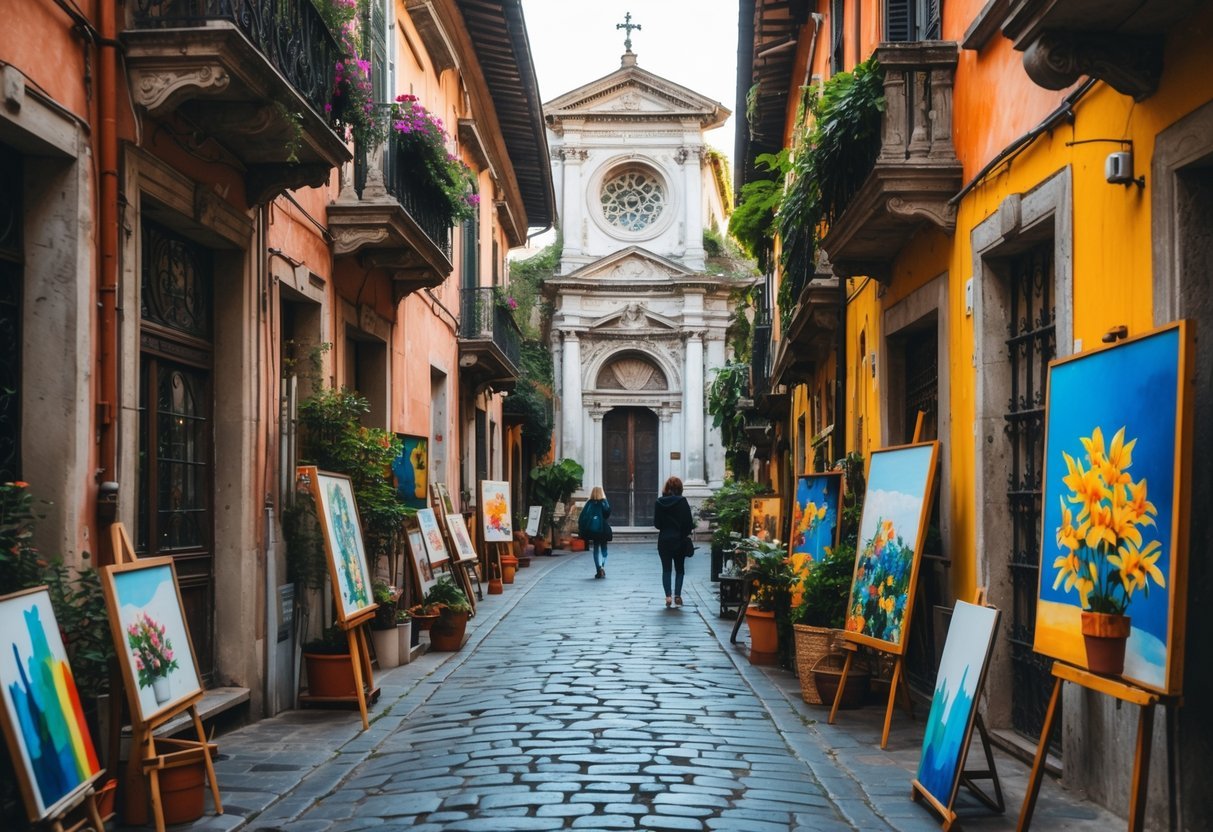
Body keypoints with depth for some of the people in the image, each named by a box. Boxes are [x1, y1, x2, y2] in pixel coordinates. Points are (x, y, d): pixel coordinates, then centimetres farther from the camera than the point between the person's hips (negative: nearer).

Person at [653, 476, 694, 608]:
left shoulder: (659, 502, -4)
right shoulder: (682, 502, -10)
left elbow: (656, 523, 0)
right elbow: (688, 523, -9)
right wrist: (686, 533, 10)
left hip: (664, 540, 1)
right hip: (679, 540, -1)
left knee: (666, 569, 6)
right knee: (679, 568, 12)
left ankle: (668, 596, -2)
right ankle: (677, 595, 4)